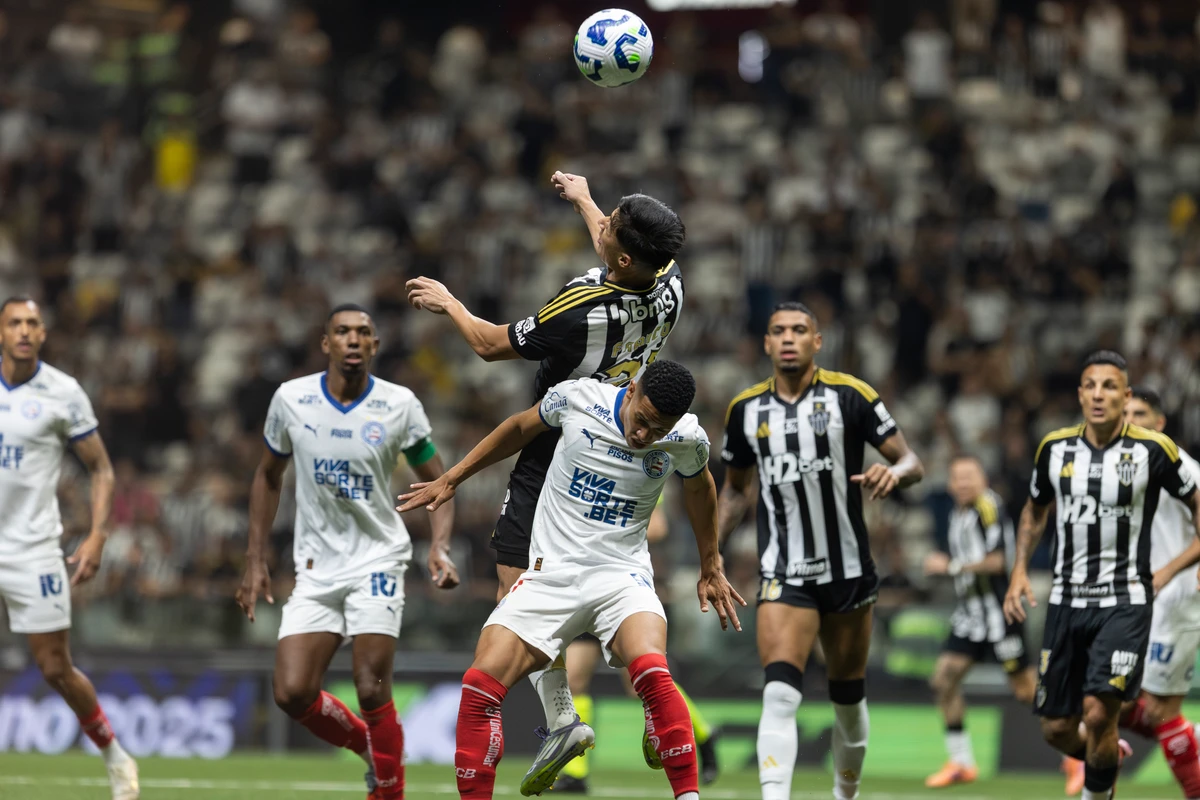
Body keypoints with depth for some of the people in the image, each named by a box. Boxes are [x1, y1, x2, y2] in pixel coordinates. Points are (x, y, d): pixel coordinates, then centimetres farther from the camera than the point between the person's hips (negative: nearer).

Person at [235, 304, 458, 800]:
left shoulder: (400, 406, -6)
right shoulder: (291, 400, -1)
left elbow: (437, 485, 2)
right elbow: (268, 478, 13)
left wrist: (440, 548, -16)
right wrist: (255, 561, 9)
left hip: (377, 559, -3)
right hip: (316, 568, 3)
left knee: (371, 690, -15)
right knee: (292, 693, -8)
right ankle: (369, 747, 20)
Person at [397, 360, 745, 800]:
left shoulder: (687, 440, -7)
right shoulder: (577, 397, -8)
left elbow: (699, 486, 17)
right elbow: (521, 427, 14)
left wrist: (710, 569, 27)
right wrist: (451, 479, 19)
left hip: (622, 576, -1)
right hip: (550, 575, 1)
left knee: (652, 674, -32)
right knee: (480, 685, -17)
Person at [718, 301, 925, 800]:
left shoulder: (848, 396, -4)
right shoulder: (746, 409, 5)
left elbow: (912, 464, -4)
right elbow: (736, 488, 19)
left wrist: (894, 473, -27)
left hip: (847, 571, 0)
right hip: (783, 574, 0)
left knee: (848, 697, 12)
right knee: (779, 694, -18)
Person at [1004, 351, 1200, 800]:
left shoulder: (1152, 450, -8)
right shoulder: (1055, 448, 2)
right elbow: (1035, 510, 20)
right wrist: (1020, 570, 9)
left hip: (1125, 601, -4)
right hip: (1067, 599, 4)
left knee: (1098, 712, -20)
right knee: (1057, 729, 6)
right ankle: (1110, 754, 39)